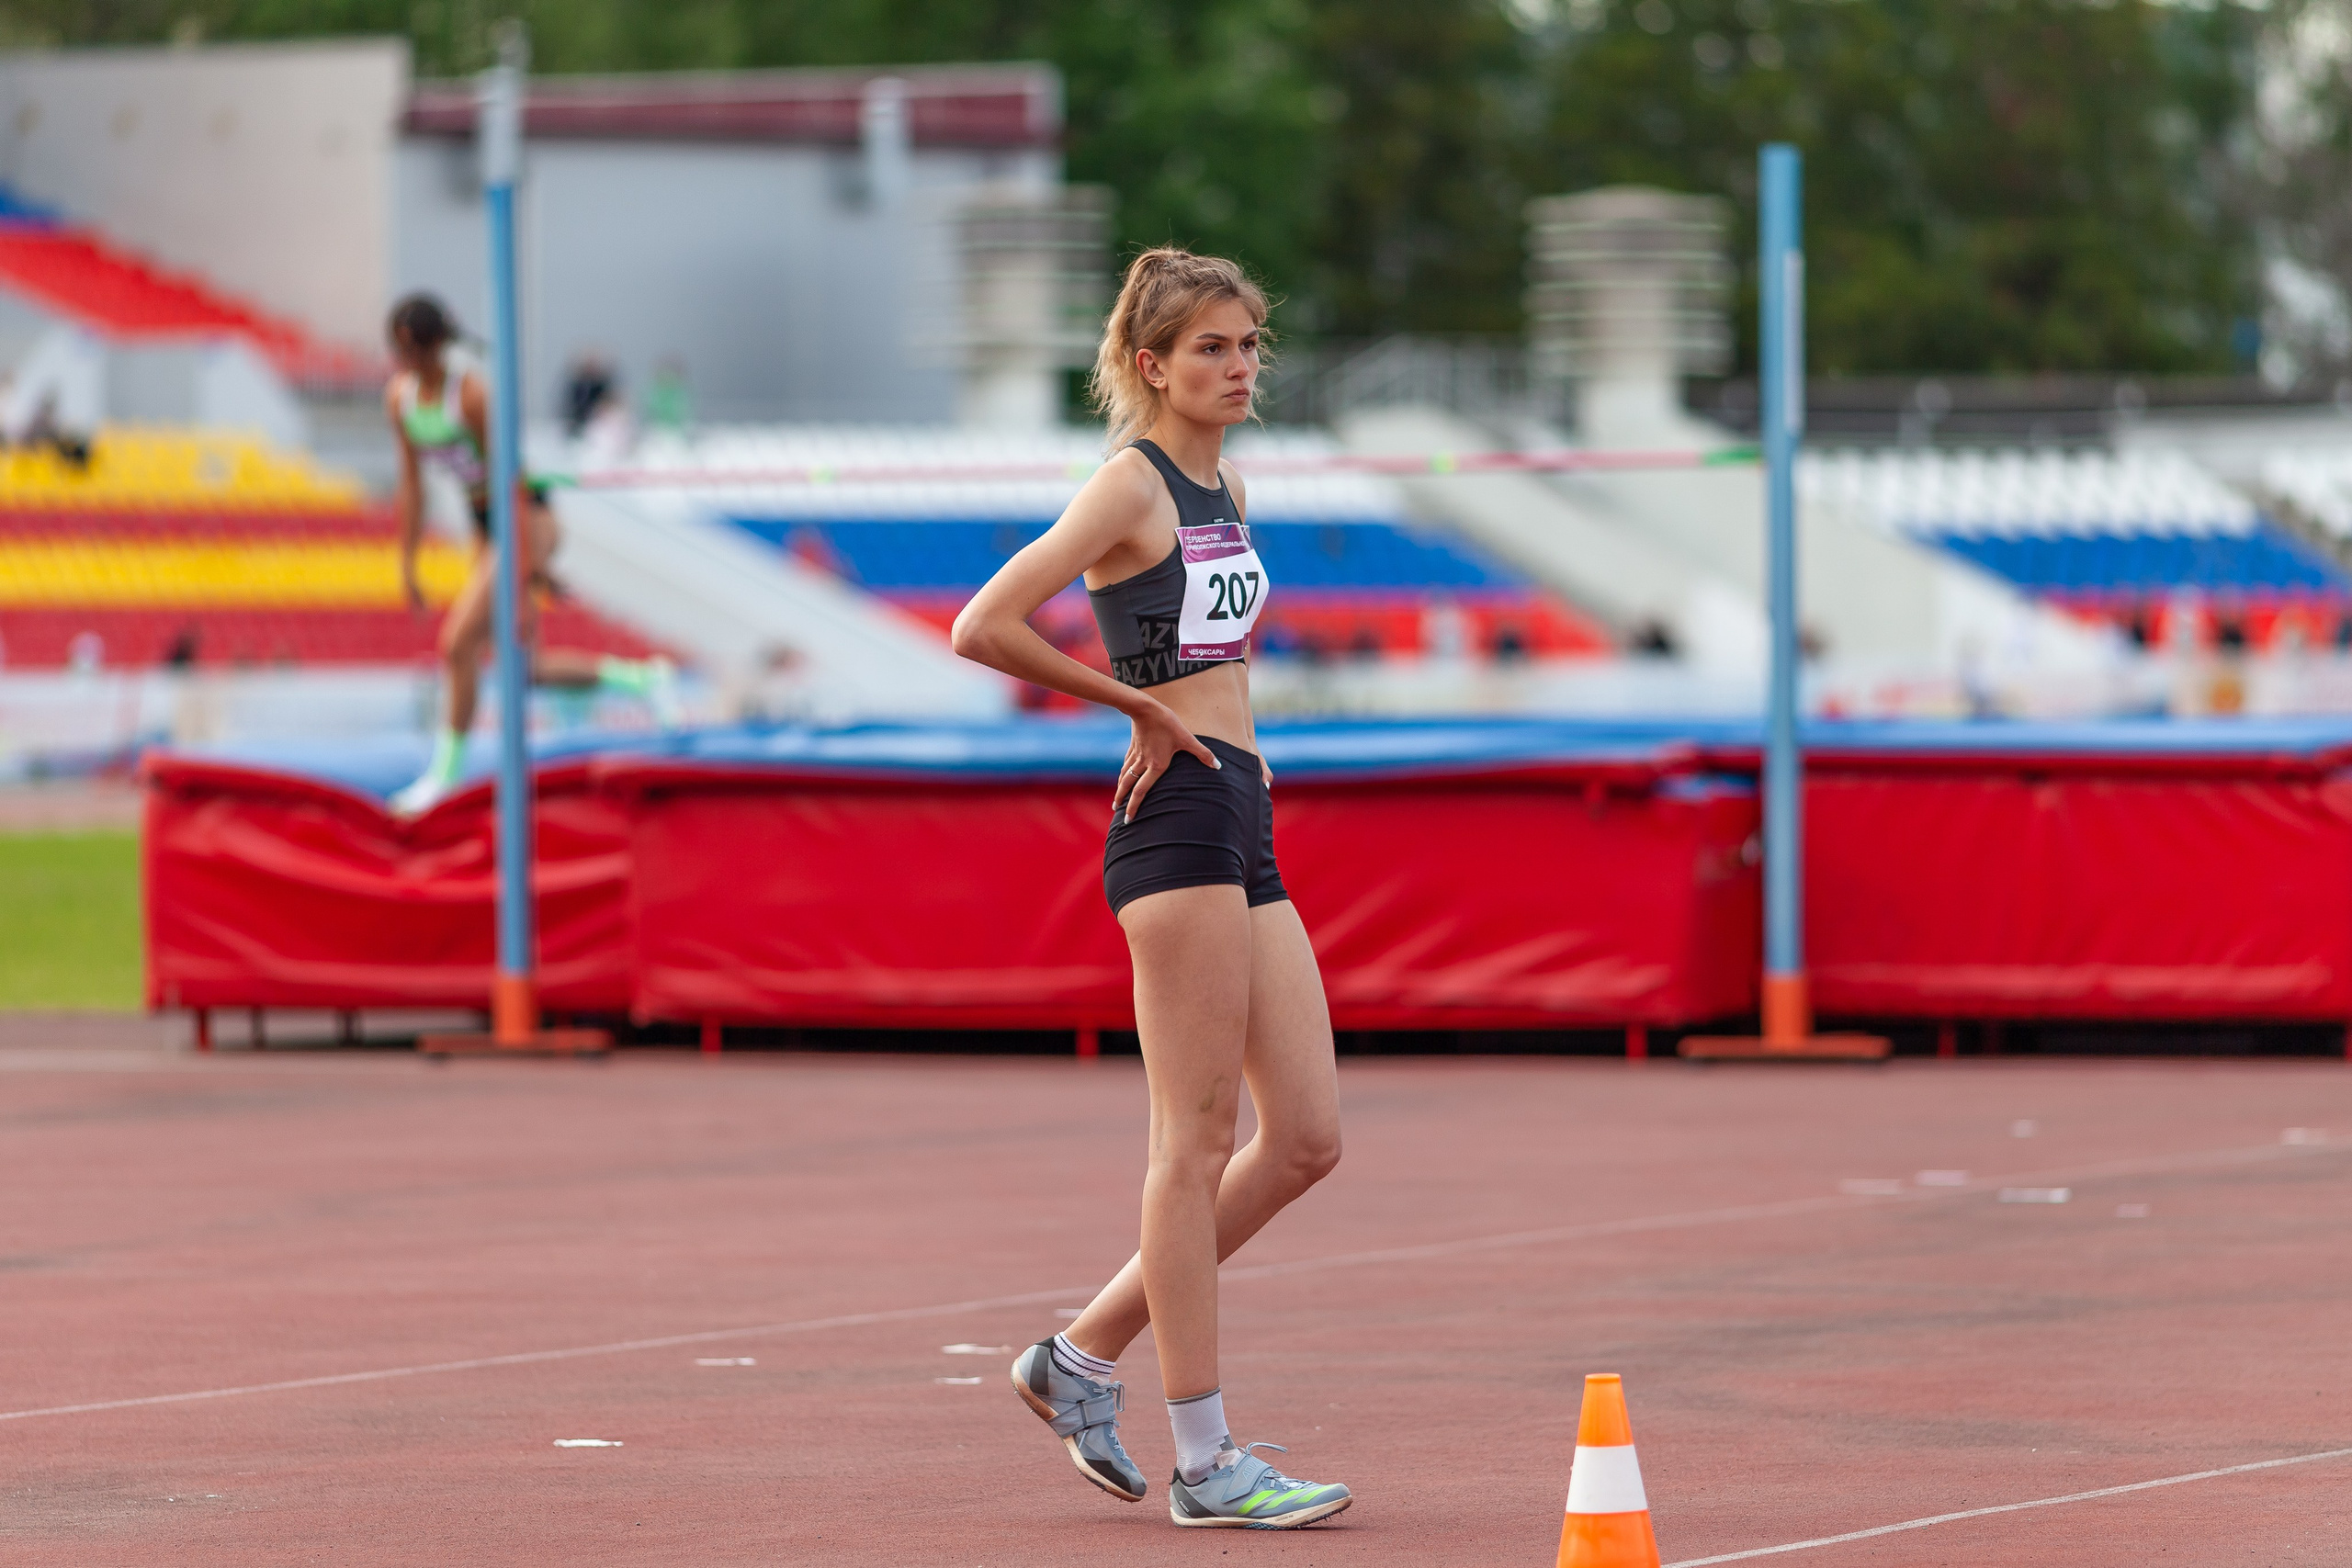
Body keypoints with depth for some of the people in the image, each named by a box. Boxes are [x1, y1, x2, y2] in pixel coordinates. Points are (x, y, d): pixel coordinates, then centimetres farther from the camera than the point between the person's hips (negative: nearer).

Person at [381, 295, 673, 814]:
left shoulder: (471, 394, -22)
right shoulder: (400, 397, 0)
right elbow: (412, 487, 8)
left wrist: (532, 563, -21)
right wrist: (408, 566, 8)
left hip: (527, 518, -8)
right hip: (485, 524, 8)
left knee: (458, 644, -15)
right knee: (525, 669, 10)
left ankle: (447, 772, -4)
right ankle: (641, 678, 26)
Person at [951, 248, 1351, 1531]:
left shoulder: (1223, 488, 16)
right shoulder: (1130, 484, -8)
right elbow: (984, 627, -18)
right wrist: (1140, 706, -9)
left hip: (1242, 829, 9)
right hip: (1177, 820, -9)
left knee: (1305, 1138, 6)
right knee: (1198, 1140, -6)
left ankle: (1084, 1356, 16)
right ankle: (1205, 1461, -3)